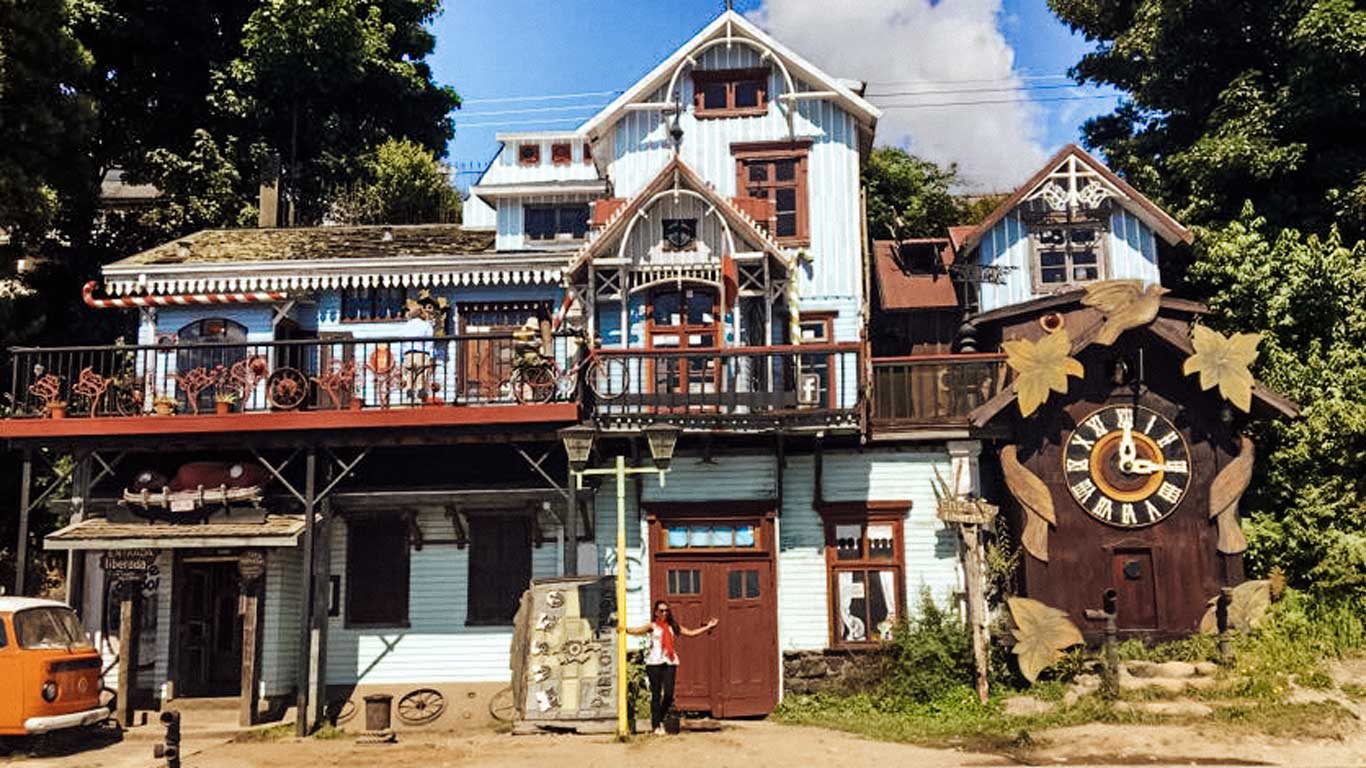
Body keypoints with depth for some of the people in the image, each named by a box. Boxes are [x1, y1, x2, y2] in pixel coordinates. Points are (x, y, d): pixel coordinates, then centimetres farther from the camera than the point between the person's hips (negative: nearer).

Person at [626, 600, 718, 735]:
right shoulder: (652, 626, 4)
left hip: (670, 662, 3)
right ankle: (656, 725, 7)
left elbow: (690, 633, 17)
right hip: (654, 663, -3)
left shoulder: (673, 627, 15)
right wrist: (625, 629, -30)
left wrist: (707, 627, 16)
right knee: (656, 694, -1)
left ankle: (660, 719, 20)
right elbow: (638, 630, -12)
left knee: (669, 694, -4)